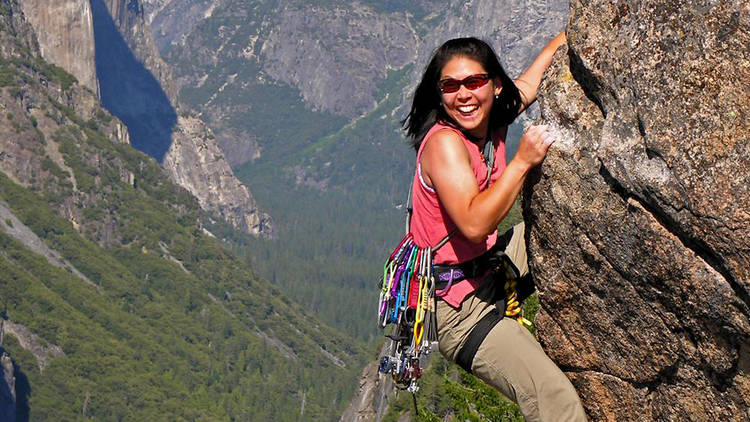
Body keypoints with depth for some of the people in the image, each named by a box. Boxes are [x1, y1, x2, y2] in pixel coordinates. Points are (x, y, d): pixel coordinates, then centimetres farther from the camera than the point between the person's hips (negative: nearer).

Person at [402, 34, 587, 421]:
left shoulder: (491, 121, 0)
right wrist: (522, 161, -31)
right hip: (457, 305, -9)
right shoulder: (444, 142, -23)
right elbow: (474, 224, -35)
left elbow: (530, 81, 19)